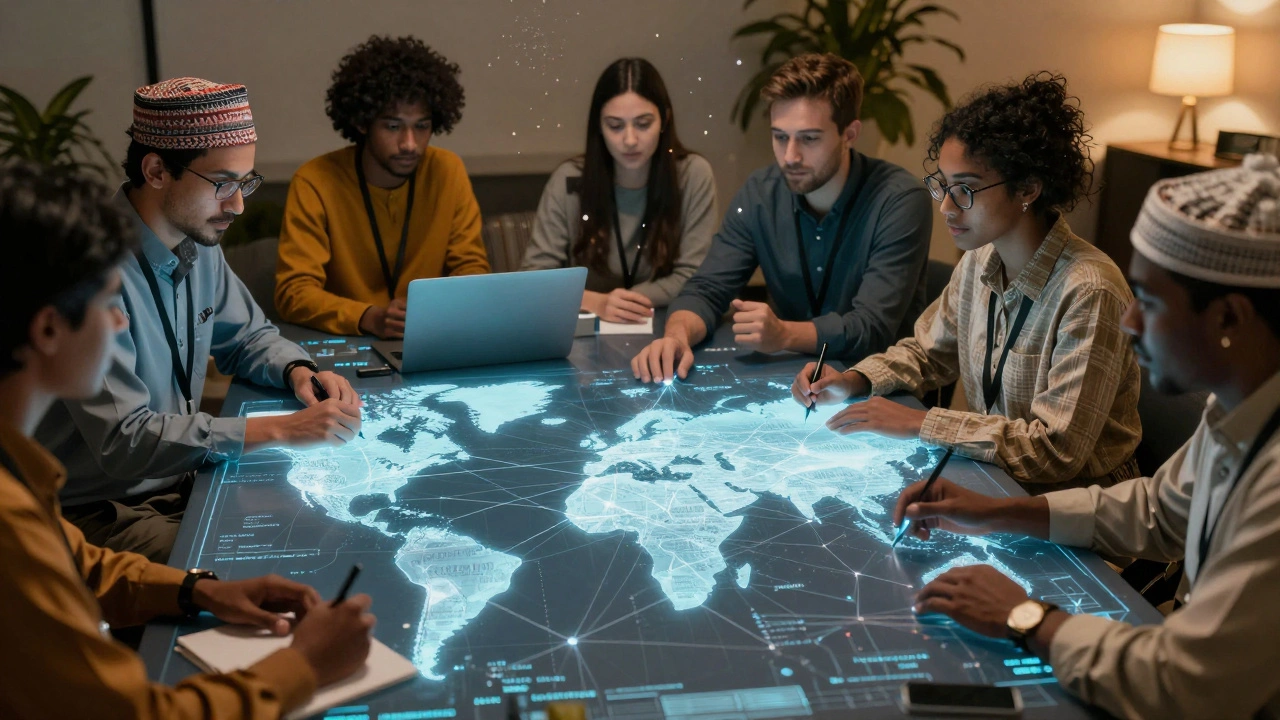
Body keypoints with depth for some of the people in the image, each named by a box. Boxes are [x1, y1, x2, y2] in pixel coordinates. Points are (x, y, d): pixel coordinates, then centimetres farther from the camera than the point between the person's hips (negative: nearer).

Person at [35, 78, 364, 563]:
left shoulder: (198, 242, 2)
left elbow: (248, 336, 19)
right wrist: (281, 430, -29)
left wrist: (298, 372, -4)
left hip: (181, 478, 8)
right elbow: (123, 441, -27)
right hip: (101, 511, -8)